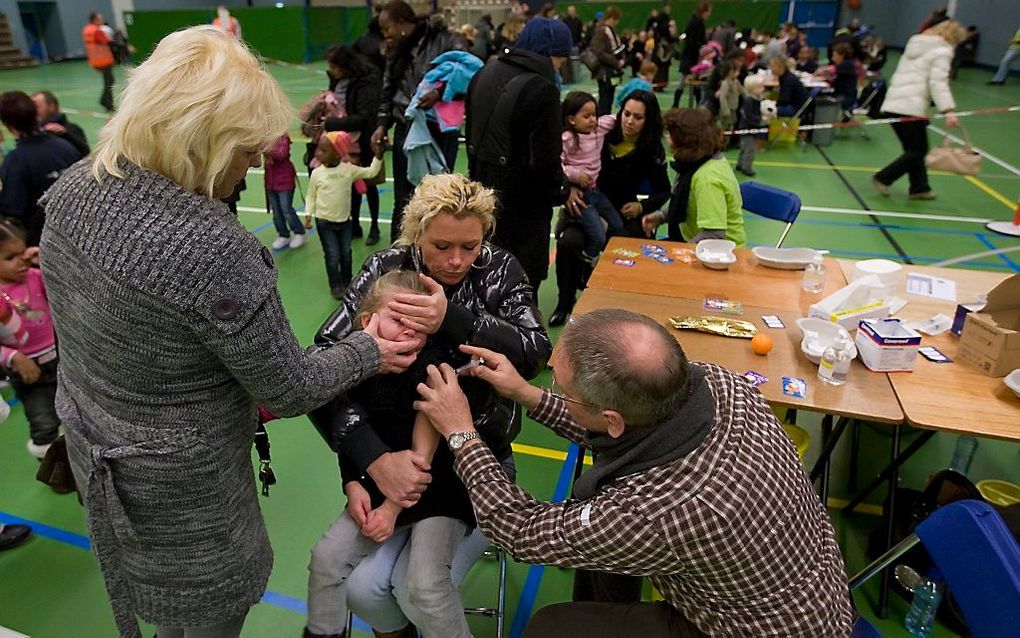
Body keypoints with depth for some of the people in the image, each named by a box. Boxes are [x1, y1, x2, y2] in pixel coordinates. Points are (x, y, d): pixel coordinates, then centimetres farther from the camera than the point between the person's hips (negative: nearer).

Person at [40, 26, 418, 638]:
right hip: (177, 486, -7)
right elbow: (290, 390, -23)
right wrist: (368, 352, -6)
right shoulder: (216, 252, -37)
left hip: (94, 450, 8)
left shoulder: (71, 188, -10)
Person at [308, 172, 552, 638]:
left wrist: (452, 320, -36)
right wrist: (374, 460, -30)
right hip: (398, 455, 1)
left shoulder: (499, 270, -6)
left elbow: (535, 354, -21)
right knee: (363, 586, -11)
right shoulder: (386, 270, -9)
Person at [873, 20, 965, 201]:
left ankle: (920, 188, 16)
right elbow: (938, 83, -15)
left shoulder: (915, 46, 23)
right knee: (918, 151, 2)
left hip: (891, 105, 9)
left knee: (913, 150, 14)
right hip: (911, 108, -9)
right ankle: (883, 178, 0)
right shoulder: (942, 51, -2)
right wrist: (949, 111, -22)